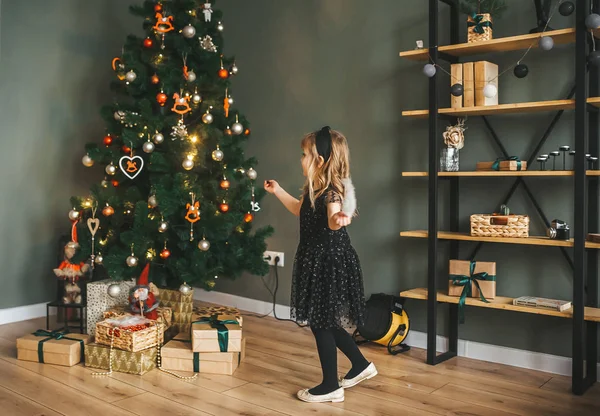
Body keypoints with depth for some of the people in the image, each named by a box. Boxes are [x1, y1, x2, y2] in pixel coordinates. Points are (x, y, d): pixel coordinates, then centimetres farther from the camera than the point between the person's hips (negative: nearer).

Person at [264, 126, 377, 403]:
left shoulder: (332, 190, -21)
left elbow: (332, 221, -39)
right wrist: (278, 191, 31)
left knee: (321, 323, 1)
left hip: (328, 263, -10)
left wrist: (338, 220, -62)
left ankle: (331, 386, 16)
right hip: (317, 261, 10)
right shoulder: (314, 188, 9)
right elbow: (301, 211, 27)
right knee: (325, 321, 19)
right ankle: (361, 365, 34)